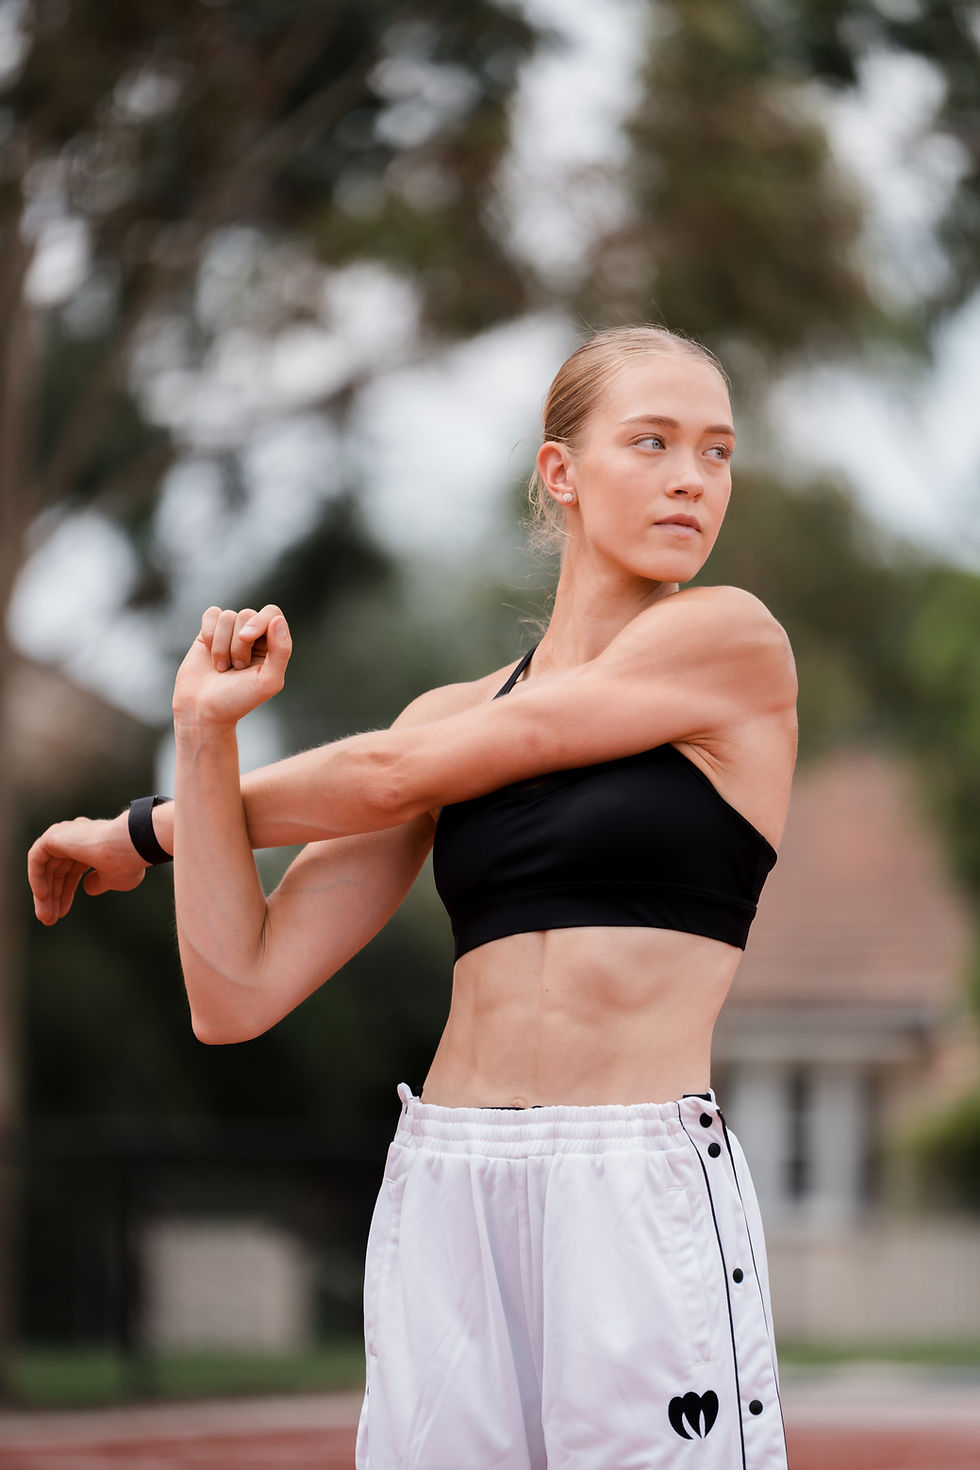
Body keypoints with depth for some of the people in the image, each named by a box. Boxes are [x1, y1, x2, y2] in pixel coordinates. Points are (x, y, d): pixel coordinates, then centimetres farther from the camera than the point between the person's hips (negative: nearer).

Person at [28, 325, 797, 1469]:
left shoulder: (732, 642, 0)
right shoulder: (456, 713, 14)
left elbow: (396, 775, -1)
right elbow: (237, 997, 6)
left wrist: (145, 829, 10)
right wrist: (203, 733, -4)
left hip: (645, 1201, -4)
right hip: (442, 1202, 4)